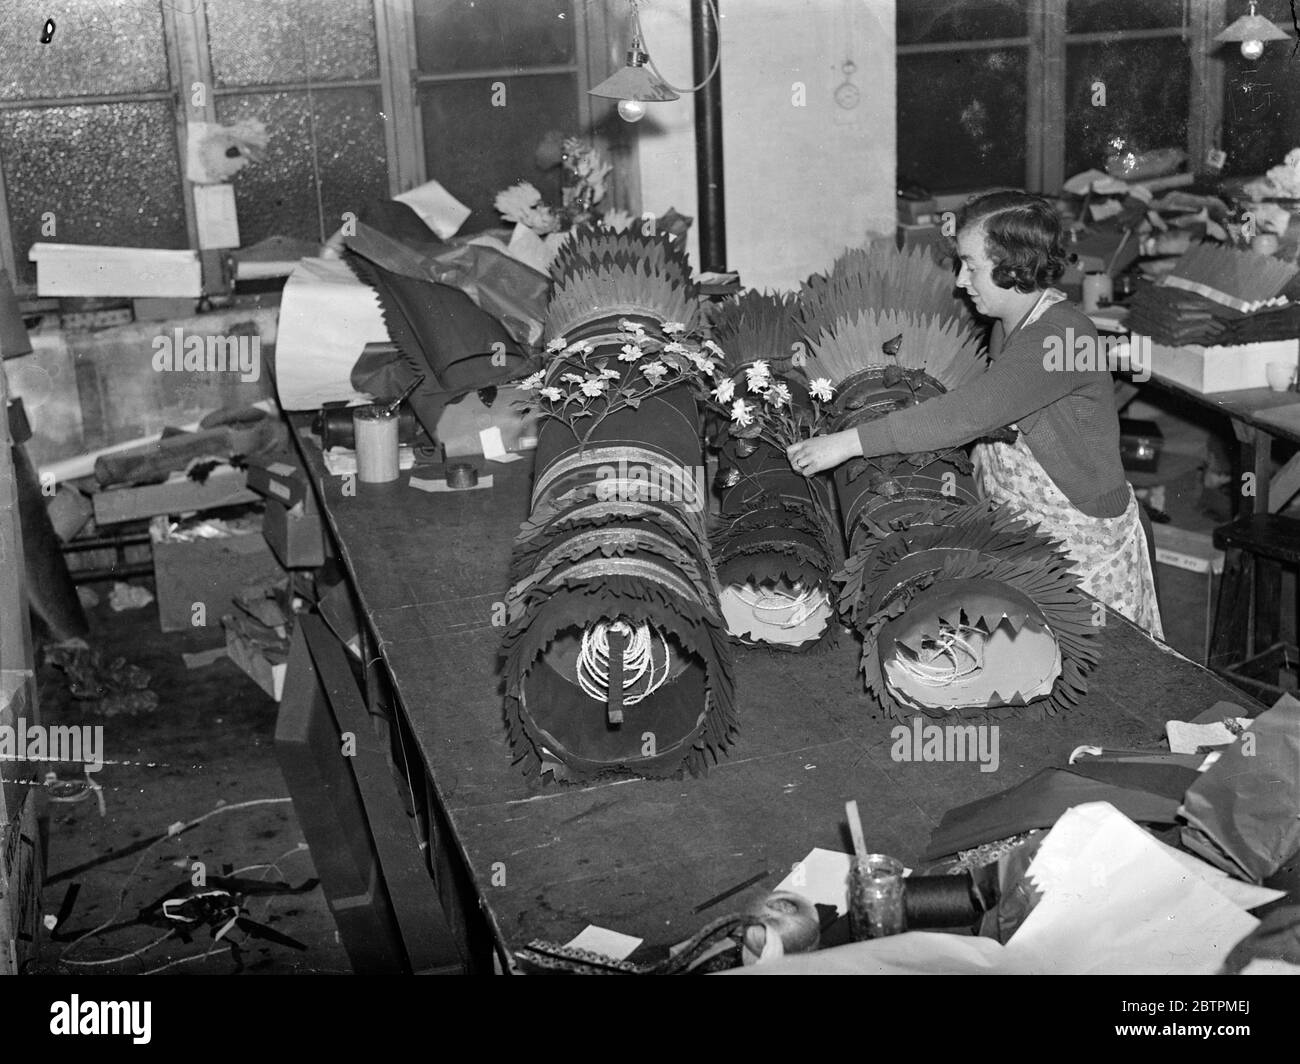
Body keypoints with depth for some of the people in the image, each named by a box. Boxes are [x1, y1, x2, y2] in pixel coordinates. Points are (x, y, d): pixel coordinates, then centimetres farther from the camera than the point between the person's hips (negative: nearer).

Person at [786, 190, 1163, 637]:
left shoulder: (1060, 336, -26)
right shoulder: (1009, 324, 4)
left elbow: (965, 415, -34)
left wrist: (848, 443, -33)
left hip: (1084, 540, -8)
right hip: (1018, 531, 8)